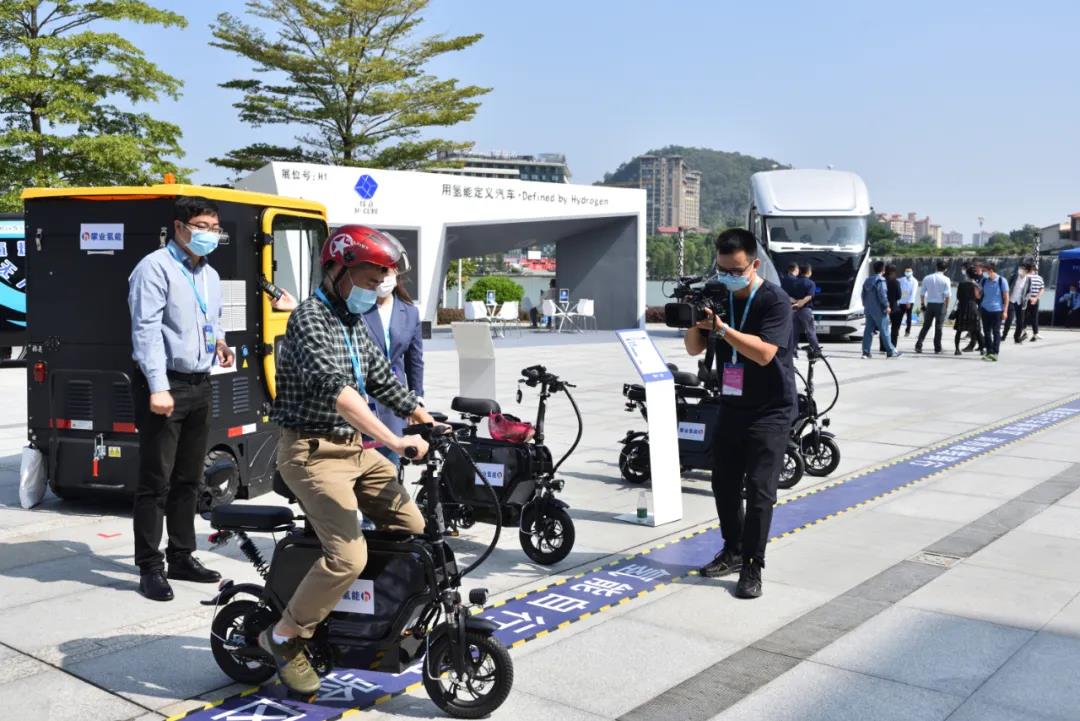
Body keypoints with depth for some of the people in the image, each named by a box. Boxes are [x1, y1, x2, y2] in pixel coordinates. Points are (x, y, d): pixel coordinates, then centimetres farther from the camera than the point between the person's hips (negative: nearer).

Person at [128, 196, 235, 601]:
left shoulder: (210, 276, 17)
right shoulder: (156, 268, -9)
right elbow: (146, 330, -17)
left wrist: (218, 341, 7)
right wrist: (158, 387, -23)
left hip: (200, 385, 8)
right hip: (165, 386, -8)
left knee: (188, 479, 14)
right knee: (156, 481, -3)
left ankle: (182, 557, 24)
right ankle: (150, 568, 4)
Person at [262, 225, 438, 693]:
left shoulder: (353, 323, 14)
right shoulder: (311, 318, -16)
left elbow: (383, 380, 18)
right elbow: (336, 390, -30)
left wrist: (431, 425, 10)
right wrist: (395, 442, -37)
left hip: (355, 448, 9)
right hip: (312, 452, -9)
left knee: (415, 529, 5)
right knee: (348, 556, -20)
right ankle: (284, 637, 0)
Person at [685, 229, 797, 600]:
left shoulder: (775, 301, -14)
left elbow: (764, 353, -26)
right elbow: (694, 349, 5)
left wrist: (721, 327, -30)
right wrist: (696, 323, -15)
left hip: (770, 412, -6)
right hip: (731, 406, 6)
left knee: (759, 489, -8)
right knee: (724, 483, 10)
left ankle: (752, 567, 1)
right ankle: (733, 551, 27)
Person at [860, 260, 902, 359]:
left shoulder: (867, 280, 13)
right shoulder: (880, 280, -13)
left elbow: (864, 294, 17)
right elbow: (882, 295, -19)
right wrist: (886, 306, -14)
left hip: (868, 309, 8)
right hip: (878, 310, -8)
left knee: (868, 330, 7)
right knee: (884, 330, -2)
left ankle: (866, 352, 3)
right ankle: (891, 352, 3)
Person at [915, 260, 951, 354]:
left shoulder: (927, 278, 3)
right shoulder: (946, 280, -6)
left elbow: (923, 293, 6)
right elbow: (947, 295, -9)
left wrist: (923, 305, 15)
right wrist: (946, 308, -1)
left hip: (929, 304, 3)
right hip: (940, 304, -3)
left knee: (926, 326, 9)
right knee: (938, 327, 5)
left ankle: (918, 345, 0)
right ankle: (937, 348, 9)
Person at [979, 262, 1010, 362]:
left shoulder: (1001, 281, -6)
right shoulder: (984, 281, 6)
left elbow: (1006, 297, -3)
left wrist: (1005, 311, -9)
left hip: (997, 310, -4)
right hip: (985, 309, 4)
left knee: (996, 331, -2)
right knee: (986, 332, 5)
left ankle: (995, 352, 0)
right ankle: (989, 352, 11)